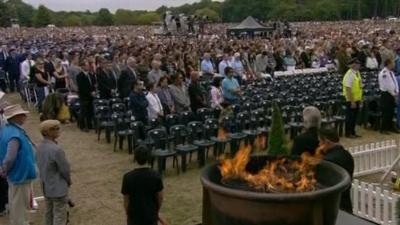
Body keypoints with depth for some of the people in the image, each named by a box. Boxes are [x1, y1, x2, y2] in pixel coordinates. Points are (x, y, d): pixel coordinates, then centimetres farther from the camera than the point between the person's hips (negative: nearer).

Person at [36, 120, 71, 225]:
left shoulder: (40, 146, -2)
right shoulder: (56, 149, -28)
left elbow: (41, 166, 7)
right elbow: (65, 169, -19)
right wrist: (68, 181, 1)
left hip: (46, 187, 8)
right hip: (58, 189, -8)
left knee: (49, 214, 20)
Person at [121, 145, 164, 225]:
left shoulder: (128, 177, -16)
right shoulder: (156, 176, -11)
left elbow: (126, 200, -8)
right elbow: (160, 197, -2)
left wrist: (127, 215, 8)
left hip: (134, 216, -1)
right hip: (151, 216, 1)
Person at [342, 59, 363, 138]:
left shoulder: (357, 73, 8)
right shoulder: (349, 75, -19)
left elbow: (359, 87, 14)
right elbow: (348, 89, -21)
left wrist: (360, 99, 13)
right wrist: (352, 101, -21)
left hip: (357, 100, 8)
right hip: (351, 100, -8)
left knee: (354, 117, 15)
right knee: (350, 117, 3)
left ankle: (352, 132, 25)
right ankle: (348, 133, 14)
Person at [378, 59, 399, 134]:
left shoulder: (391, 72, 12)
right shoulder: (384, 73, -19)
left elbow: (395, 82, 15)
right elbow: (387, 86, -20)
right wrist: (394, 94, -11)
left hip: (392, 94, 9)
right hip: (386, 94, -9)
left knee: (391, 112, 13)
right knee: (386, 112, -4)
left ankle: (390, 127, 24)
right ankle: (383, 129, 4)